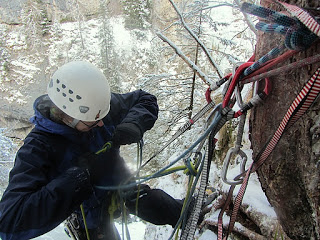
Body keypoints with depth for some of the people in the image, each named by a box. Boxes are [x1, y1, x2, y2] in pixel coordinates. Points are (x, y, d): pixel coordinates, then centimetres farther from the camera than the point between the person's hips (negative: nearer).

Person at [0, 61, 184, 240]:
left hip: (122, 186, 2)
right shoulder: (37, 148, -32)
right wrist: (79, 175, -43)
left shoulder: (98, 104, -20)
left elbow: (146, 100, -4)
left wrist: (132, 125, -28)